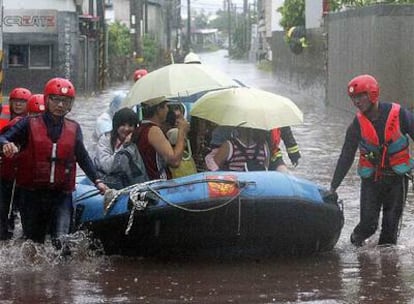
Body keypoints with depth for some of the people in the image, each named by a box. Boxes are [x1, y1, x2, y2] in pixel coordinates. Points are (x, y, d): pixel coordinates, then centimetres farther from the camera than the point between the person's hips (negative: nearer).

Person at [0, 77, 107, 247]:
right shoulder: (30, 124, 2)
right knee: (33, 242, 6)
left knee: (61, 241, -16)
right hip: (32, 193, -1)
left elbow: (83, 157, 16)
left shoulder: (74, 129, 11)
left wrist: (96, 181, 6)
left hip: (62, 195, 1)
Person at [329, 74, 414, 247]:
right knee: (368, 224, -3)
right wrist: (333, 186, -3)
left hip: (397, 178, -1)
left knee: (391, 225, 1)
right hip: (371, 179, 1)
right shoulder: (358, 124, -4)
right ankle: (357, 239, 27)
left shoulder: (399, 114, -11)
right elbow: (346, 157, 0)